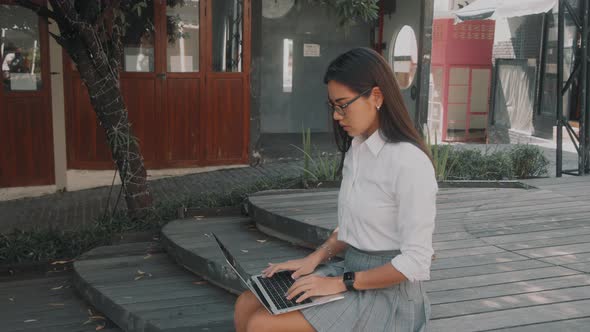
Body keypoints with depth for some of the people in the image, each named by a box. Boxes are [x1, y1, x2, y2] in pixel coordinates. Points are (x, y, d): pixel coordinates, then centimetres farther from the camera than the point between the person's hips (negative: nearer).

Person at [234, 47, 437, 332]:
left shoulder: (409, 162, -21)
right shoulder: (356, 150, 7)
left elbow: (415, 262, -20)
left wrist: (341, 282, -18)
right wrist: (315, 258, 0)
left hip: (388, 291, -8)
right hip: (350, 273, 8)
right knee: (246, 306, -2)